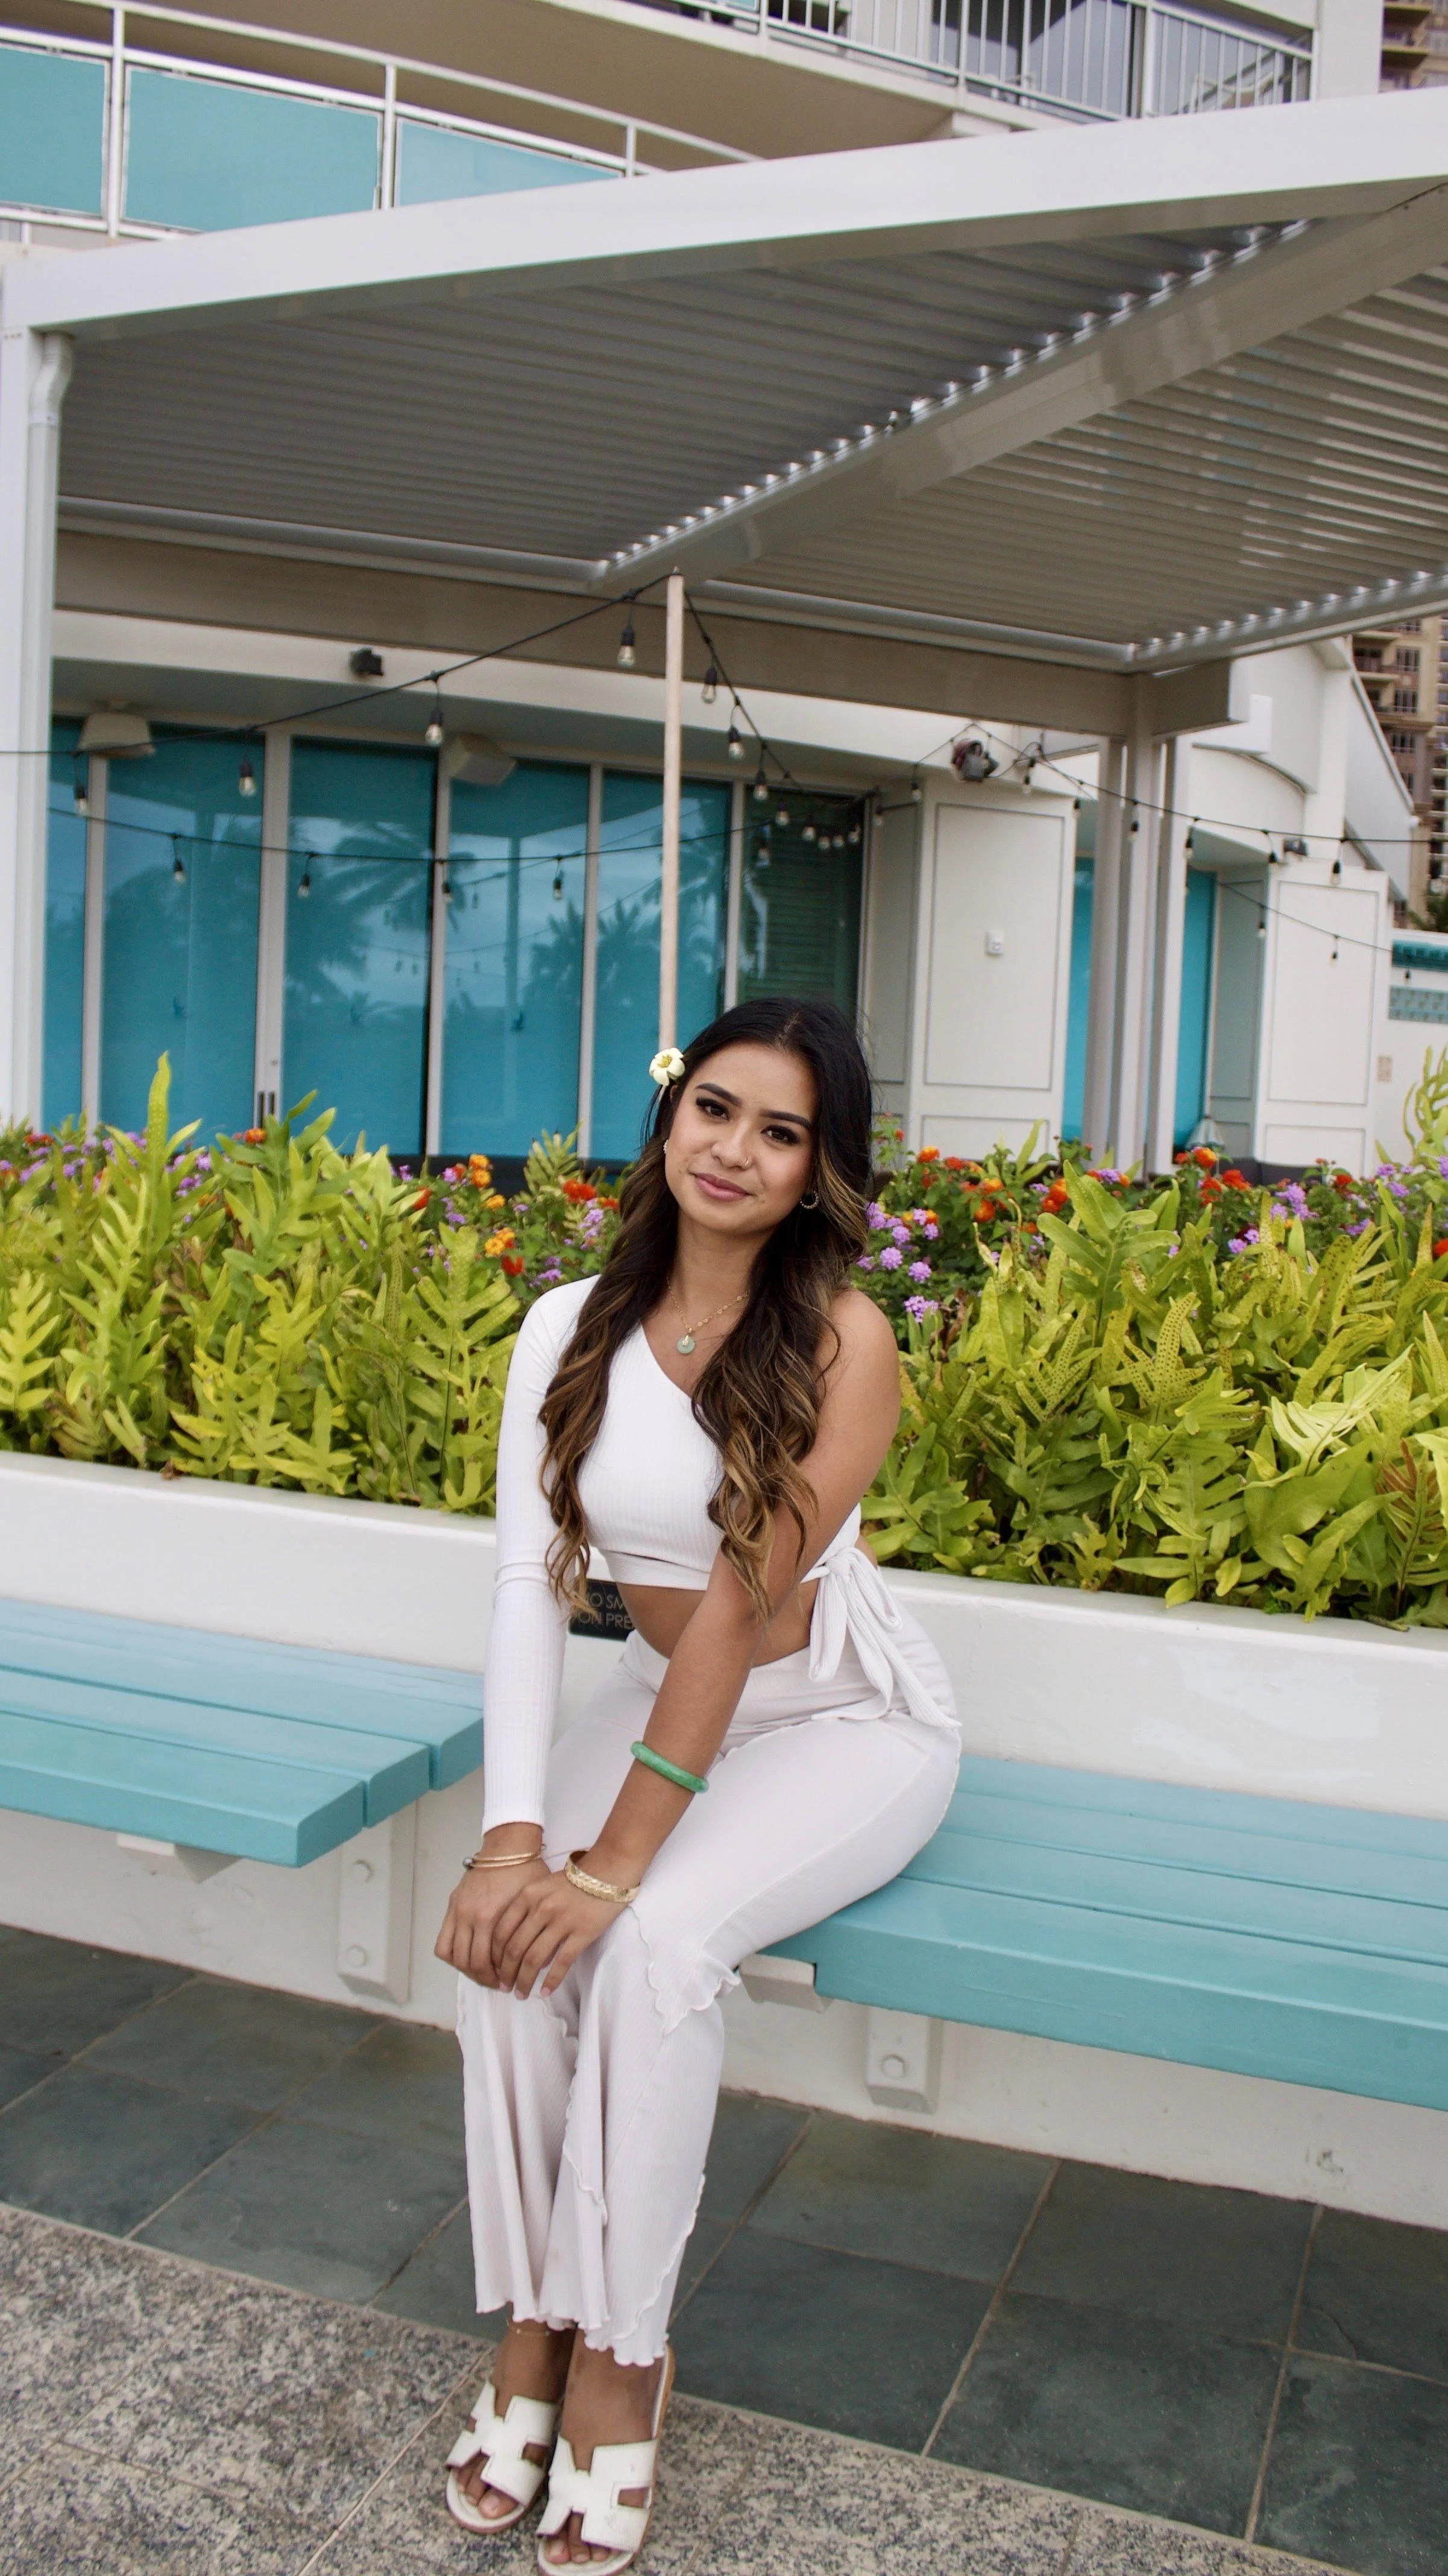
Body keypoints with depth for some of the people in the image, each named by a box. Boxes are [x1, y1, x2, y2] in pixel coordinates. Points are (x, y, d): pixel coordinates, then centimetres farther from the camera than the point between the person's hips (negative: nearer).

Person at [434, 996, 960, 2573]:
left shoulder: (841, 1343, -20)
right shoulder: (573, 1330, -6)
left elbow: (745, 1602, -25)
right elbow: (530, 1579, -12)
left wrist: (616, 1863, -27)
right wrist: (512, 1833, -23)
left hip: (847, 1719, -4)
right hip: (663, 1697, 4)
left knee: (657, 1936, -27)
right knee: (505, 1924, -20)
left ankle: (619, 2349, -5)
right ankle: (532, 2316, 1)